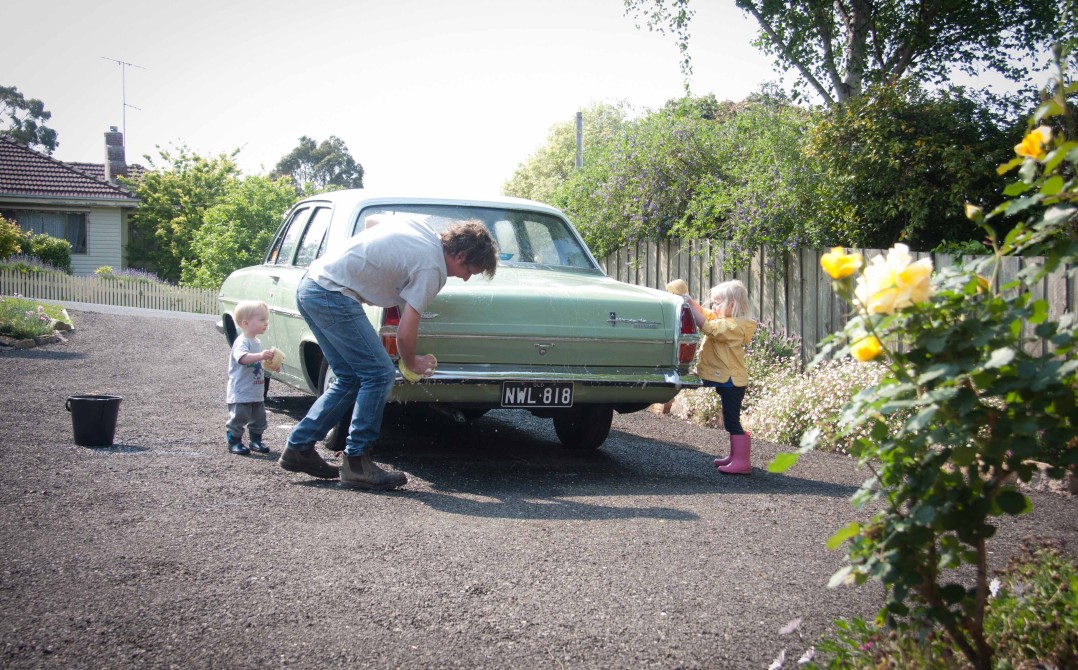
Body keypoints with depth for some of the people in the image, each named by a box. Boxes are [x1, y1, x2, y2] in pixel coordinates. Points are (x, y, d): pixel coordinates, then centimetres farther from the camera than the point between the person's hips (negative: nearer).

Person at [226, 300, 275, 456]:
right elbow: (242, 358, -38)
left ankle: (256, 440, 27)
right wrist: (260, 356, -50)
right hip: (241, 393, -9)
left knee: (259, 419, 14)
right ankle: (234, 442, 6)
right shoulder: (242, 342, -17)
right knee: (238, 418, -4)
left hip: (256, 393, 9)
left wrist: (268, 362, 14)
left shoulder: (256, 342, 14)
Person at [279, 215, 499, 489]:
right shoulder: (431, 269, -12)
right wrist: (413, 364, 7)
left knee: (350, 378, 14)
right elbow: (405, 333, -12)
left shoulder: (416, 224, 12)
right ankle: (356, 462, -3)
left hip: (310, 285, 10)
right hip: (333, 295, -10)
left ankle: (298, 448, 17)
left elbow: (370, 220, 31)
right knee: (379, 374, -7)